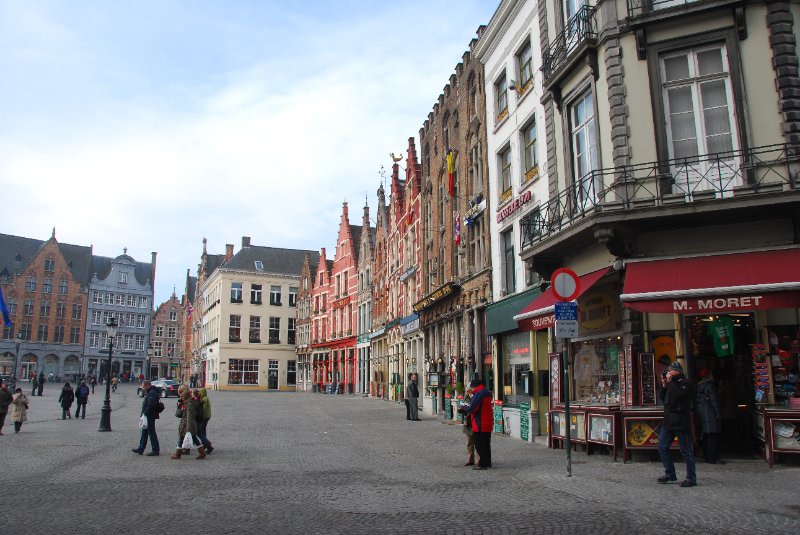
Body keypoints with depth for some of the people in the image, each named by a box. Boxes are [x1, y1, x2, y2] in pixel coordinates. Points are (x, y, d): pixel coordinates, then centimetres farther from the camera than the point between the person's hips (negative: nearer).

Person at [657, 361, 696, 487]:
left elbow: (677, 395, -26)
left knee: (686, 451, -1)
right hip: (669, 421, 9)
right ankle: (670, 474, 19)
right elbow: (662, 398, 14)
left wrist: (669, 381, -17)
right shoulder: (670, 383, 16)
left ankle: (691, 478, 6)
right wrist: (664, 384, 2)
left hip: (681, 422, -9)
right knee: (662, 447, 9)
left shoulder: (685, 384, -8)